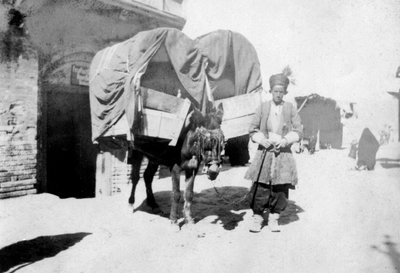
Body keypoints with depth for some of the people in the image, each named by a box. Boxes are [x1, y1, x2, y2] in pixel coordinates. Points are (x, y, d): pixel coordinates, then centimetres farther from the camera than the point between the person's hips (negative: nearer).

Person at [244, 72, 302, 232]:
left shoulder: (291, 108, 4)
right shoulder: (263, 107, 4)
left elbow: (299, 131, 5)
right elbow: (252, 130, 8)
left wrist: (286, 140, -11)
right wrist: (261, 140, -8)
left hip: (283, 153, 1)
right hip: (264, 152, 0)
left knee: (281, 188, 2)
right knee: (260, 186, -2)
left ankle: (273, 218, 20)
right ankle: (257, 217, 15)